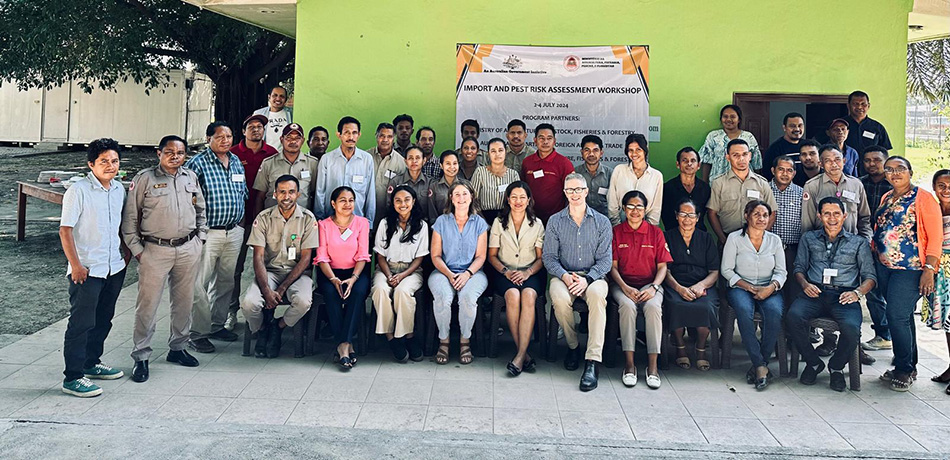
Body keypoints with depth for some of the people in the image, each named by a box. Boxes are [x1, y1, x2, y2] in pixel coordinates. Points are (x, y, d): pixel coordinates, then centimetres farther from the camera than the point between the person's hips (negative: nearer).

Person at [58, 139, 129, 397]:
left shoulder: (119, 189, 8)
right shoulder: (78, 191, -13)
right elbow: (65, 230, -13)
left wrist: (125, 250, 14)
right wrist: (75, 265, -16)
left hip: (114, 267, 7)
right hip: (87, 269, -7)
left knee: (103, 320, 17)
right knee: (81, 323, -3)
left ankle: (91, 363, 33)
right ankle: (72, 377, 4)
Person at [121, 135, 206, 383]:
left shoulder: (190, 177, 10)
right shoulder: (144, 178, -3)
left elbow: (201, 209, 22)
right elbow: (130, 217, -2)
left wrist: (200, 238, 13)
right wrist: (136, 249, -5)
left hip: (188, 249, 4)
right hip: (155, 249, -4)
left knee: (184, 302, 12)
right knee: (148, 304, -3)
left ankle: (177, 348, 27)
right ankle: (141, 357, 6)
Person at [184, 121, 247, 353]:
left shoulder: (236, 162, 12)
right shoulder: (197, 163, -9)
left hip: (234, 232, 7)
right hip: (207, 232, -6)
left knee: (226, 281, 14)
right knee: (200, 284, -4)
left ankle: (217, 325, 27)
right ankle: (198, 334, 4)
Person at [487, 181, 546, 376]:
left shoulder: (537, 224, 10)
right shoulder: (499, 222, 10)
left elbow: (542, 257, 6)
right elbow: (492, 255, 8)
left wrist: (528, 272, -13)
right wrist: (505, 271, -11)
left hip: (531, 272, 0)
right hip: (505, 272, 0)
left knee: (528, 296, -34)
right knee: (513, 295, -34)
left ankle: (519, 356, -37)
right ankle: (524, 354, -30)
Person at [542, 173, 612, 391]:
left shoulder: (602, 222, 7)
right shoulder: (555, 221, 10)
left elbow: (605, 260, 1)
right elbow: (549, 257, 4)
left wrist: (587, 279, -17)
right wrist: (564, 275, -15)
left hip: (593, 276, -1)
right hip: (563, 274, 1)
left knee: (597, 295, -36)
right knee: (560, 298, -34)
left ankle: (592, 361, -37)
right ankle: (573, 346, -6)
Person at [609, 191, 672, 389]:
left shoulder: (655, 232, 11)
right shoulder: (616, 231, 9)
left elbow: (662, 266, 7)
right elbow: (613, 266, 4)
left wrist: (653, 287, -12)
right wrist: (625, 287, -13)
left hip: (649, 283, 1)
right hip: (623, 283, 0)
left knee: (653, 307, -33)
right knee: (627, 305, -34)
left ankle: (652, 366, -29)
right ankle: (629, 364, -30)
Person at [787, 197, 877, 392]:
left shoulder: (859, 242, 17)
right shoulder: (809, 238, 21)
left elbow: (870, 276, 12)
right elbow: (799, 267, 19)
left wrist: (858, 292, -8)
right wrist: (805, 284, -4)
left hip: (844, 295, -1)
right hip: (815, 293, 1)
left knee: (851, 328, -33)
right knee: (793, 316, -32)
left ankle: (836, 367, 0)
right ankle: (813, 363, -5)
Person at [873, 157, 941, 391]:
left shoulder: (923, 198, -6)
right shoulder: (886, 198, 14)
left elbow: (935, 237, -10)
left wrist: (929, 270, -17)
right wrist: (872, 256, 11)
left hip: (910, 268, -6)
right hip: (884, 267, 6)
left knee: (897, 316, -10)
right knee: (903, 317, 13)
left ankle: (905, 369, 4)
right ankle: (908, 366, 22)